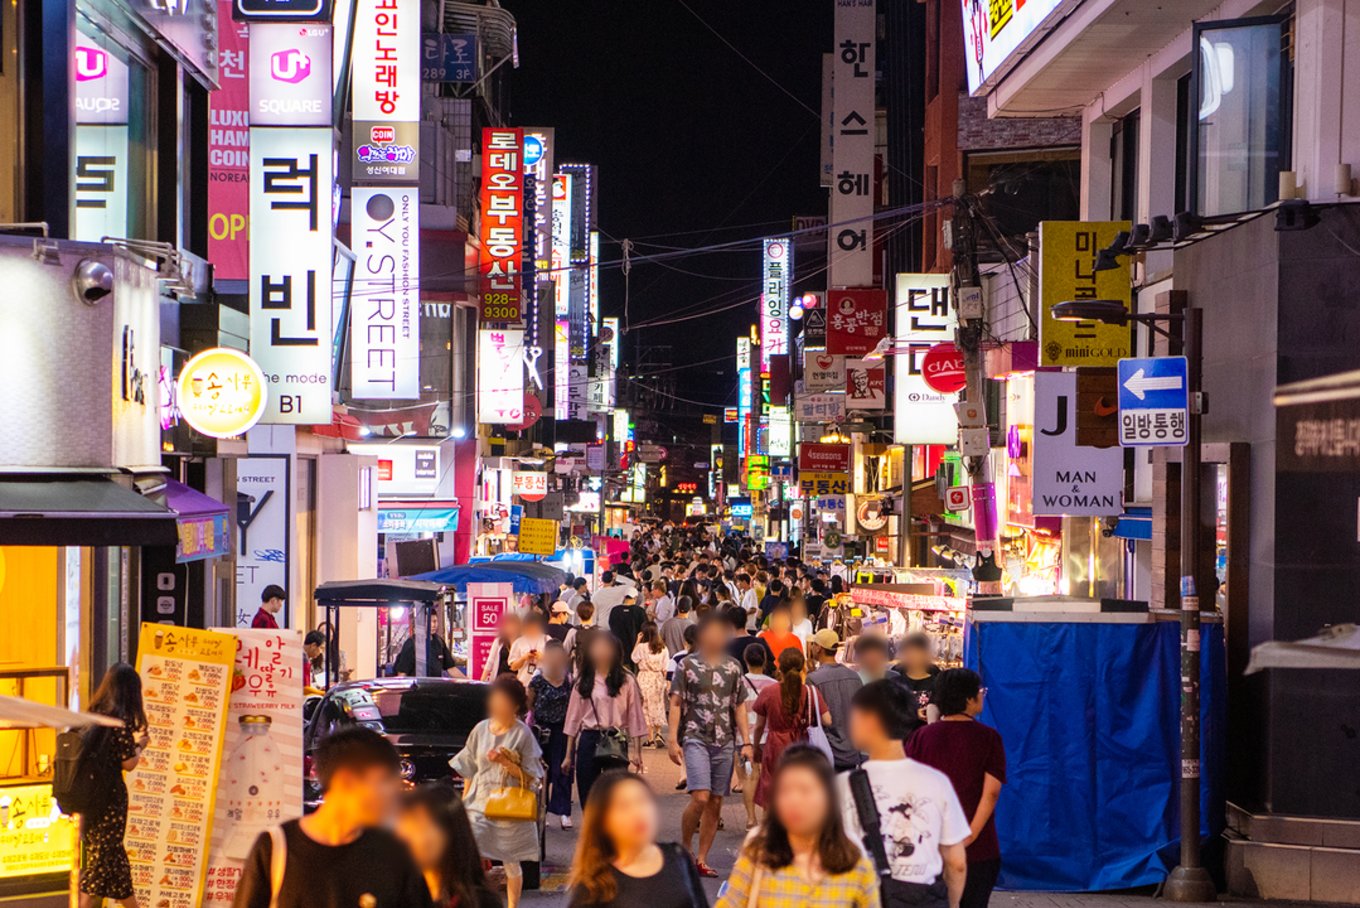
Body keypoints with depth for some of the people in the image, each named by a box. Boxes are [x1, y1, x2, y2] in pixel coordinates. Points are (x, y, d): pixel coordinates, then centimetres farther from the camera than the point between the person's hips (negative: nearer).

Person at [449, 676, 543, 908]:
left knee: (511, 863, 7)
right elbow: (469, 770, 14)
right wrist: (464, 801, 12)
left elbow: (531, 777, -6)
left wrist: (506, 763, -19)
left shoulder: (522, 734, -4)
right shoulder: (481, 729, 7)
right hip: (479, 804, 3)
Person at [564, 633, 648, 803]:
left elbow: (634, 718, 2)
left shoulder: (626, 681, 2)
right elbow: (574, 719, 11)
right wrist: (568, 755, 9)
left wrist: (636, 751, -4)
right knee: (587, 797, 5)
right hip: (589, 741, 3)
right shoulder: (583, 682, 9)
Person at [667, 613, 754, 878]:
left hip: (725, 742, 4)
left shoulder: (733, 667, 10)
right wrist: (673, 740, -7)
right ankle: (685, 848, 4)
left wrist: (746, 742, 6)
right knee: (700, 798, -17)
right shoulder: (687, 665, 0)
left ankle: (702, 859, 12)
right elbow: (676, 703, 1)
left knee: (715, 803, 4)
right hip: (696, 738, -4)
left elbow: (739, 706, 13)